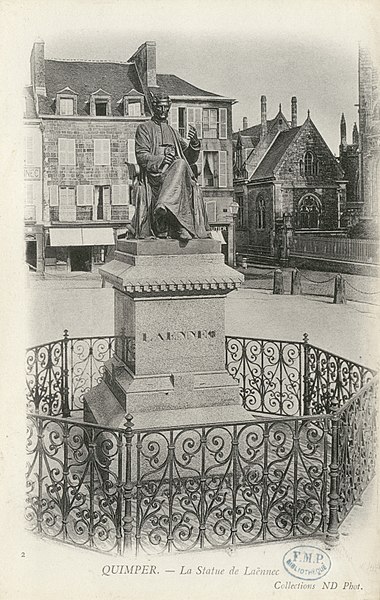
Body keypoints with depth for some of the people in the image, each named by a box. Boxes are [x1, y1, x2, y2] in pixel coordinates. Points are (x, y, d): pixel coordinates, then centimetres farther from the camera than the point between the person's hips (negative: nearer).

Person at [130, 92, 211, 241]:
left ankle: (163, 208, -49)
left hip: (174, 174, 5)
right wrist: (160, 160, -18)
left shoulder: (173, 132, 30)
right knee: (180, 164, -36)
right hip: (154, 174, -5)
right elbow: (141, 155, 0)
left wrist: (194, 143, 0)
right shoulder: (144, 128, 15)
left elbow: (190, 159, 21)